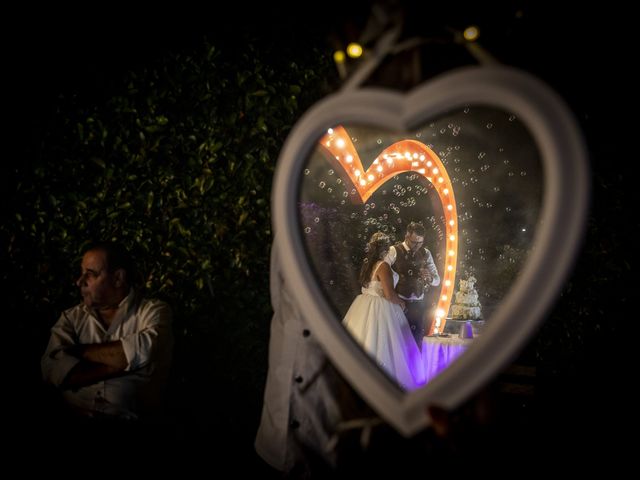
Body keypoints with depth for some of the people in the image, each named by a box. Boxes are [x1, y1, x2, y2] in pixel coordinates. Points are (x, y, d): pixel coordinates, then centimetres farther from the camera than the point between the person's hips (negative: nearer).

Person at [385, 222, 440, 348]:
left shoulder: (425, 253, 8)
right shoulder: (395, 251, -6)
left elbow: (437, 280, 9)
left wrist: (430, 278, -15)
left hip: (418, 304, 4)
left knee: (417, 341, 8)